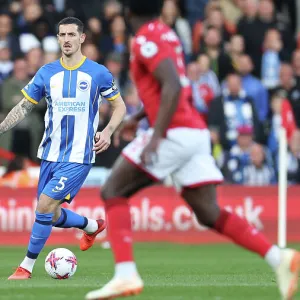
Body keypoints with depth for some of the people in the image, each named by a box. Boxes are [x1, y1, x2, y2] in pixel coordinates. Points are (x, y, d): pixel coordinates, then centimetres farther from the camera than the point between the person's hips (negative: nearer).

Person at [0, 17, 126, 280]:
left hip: (79, 156, -5)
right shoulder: (47, 73, 4)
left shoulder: (98, 73, -4)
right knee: (53, 216, 9)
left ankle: (27, 266, -4)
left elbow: (120, 106, 5)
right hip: (51, 154, 5)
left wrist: (107, 132, -12)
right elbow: (24, 107, 9)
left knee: (45, 205, -16)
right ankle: (93, 226, 40)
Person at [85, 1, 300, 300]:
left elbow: (173, 87, -22)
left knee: (112, 191, -2)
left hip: (174, 133, -9)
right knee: (209, 213, 7)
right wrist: (138, 117, 36)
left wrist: (156, 136, -25)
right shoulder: (166, 34, 19)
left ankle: (126, 274, -15)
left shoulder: (147, 40, -9)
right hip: (196, 132, 9)